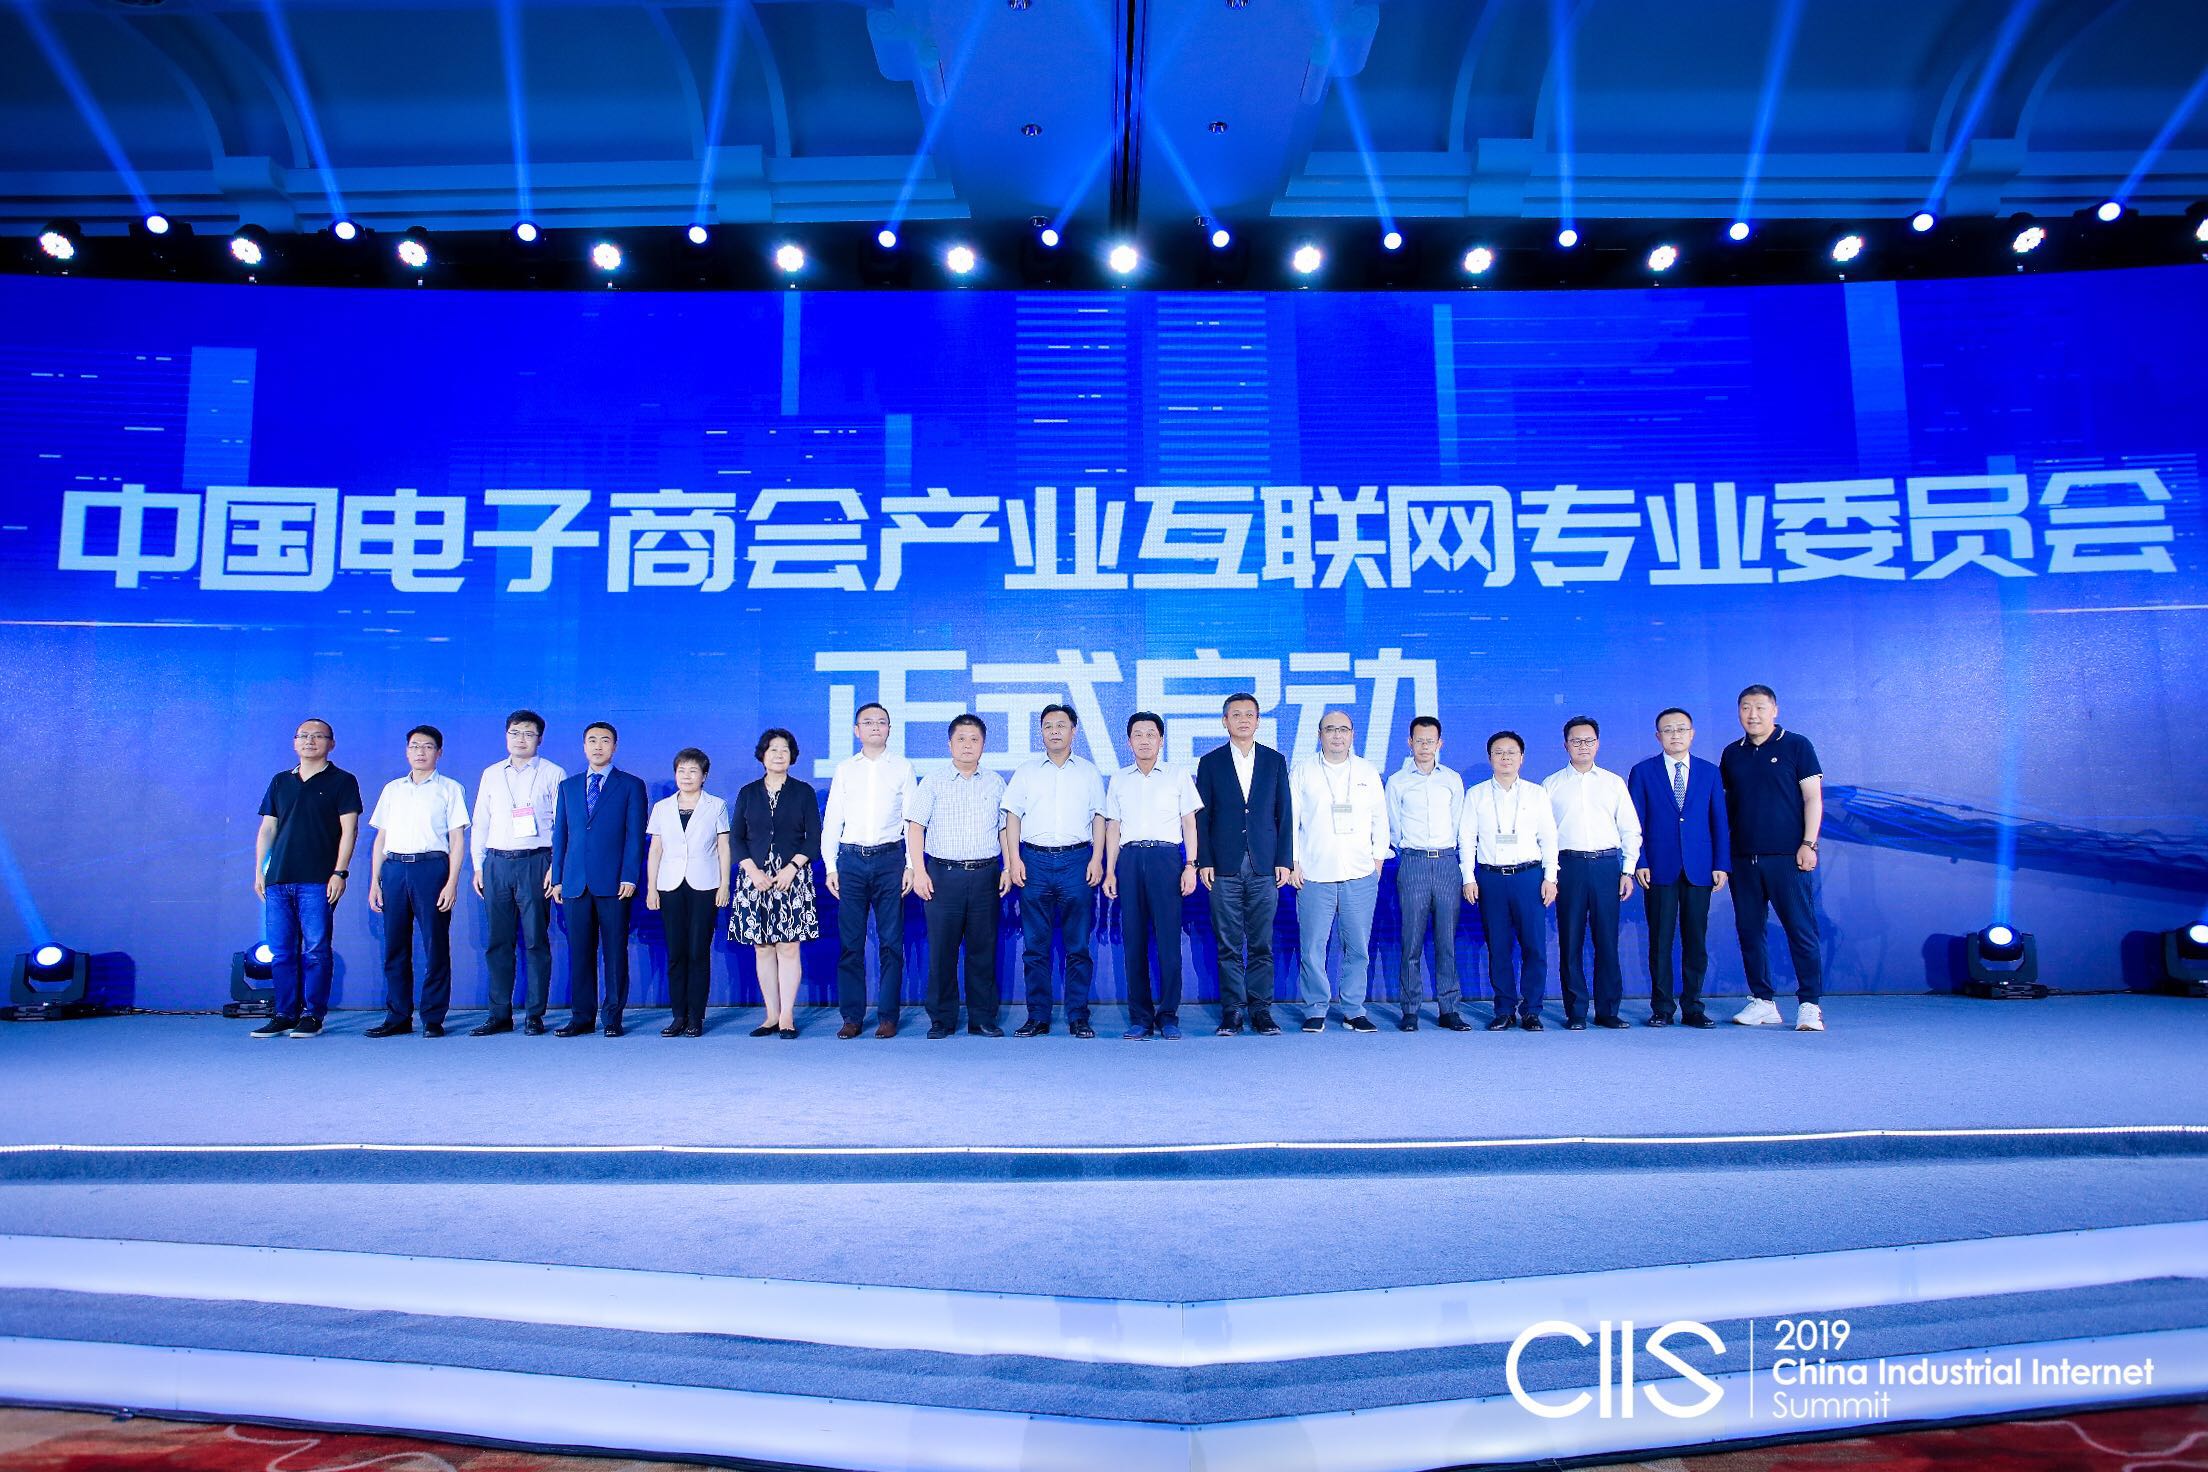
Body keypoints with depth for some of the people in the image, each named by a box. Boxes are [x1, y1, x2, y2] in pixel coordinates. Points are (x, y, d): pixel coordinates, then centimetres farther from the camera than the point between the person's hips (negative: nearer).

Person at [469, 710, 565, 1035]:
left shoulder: (553, 774, 3)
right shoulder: (491, 774, 15)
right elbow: (479, 823, 17)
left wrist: (556, 867, -9)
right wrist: (478, 866, 9)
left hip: (535, 862, -4)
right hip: (496, 863, 4)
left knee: (536, 941, -2)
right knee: (498, 942, 6)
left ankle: (534, 1014, 4)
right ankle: (500, 1014, 12)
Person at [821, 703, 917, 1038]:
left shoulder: (903, 768, 8)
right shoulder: (844, 769, 12)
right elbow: (831, 821, 11)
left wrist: (911, 865, -3)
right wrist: (830, 866, 3)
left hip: (890, 860, -1)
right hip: (851, 860, 1)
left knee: (890, 941, 1)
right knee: (850, 942, 2)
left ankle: (888, 1016, 8)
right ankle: (852, 1016, 9)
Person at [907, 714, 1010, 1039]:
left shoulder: (996, 783, 12)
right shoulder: (933, 781, 6)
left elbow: (1005, 828, 14)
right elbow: (915, 826, 2)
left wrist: (1007, 868, 3)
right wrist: (918, 871, -8)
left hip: (985, 874, 2)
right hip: (944, 874, -1)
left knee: (983, 948, 3)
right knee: (942, 949, -1)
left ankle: (983, 1018, 12)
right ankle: (942, 1019, 9)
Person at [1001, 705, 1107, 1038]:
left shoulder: (1089, 771, 12)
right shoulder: (1026, 771, 13)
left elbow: (1099, 817, 9)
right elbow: (1013, 815, 9)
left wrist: (1097, 859, -2)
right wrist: (1014, 859, -2)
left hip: (1077, 860, -1)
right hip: (1034, 860, 1)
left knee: (1078, 946, 0)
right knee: (1035, 946, 2)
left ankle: (1078, 1017, 5)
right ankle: (1037, 1017, 8)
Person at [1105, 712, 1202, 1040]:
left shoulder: (1178, 776, 9)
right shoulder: (1118, 779, 16)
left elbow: (1189, 823, 7)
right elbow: (1113, 827, 15)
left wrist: (1190, 866, -3)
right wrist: (1109, 871, 8)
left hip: (1166, 857, -2)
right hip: (1130, 858, 2)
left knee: (1168, 939, -5)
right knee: (1133, 940, 1)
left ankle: (1168, 1015, 2)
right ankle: (1140, 1016, 8)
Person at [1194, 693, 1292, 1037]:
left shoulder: (1275, 761, 10)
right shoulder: (1210, 762, 7)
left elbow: (1285, 814, 9)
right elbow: (1202, 815, 5)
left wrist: (1284, 860, 1)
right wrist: (1203, 861, -3)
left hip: (1265, 866, 1)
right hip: (1224, 866, -1)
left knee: (1262, 943, 3)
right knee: (1228, 944, 2)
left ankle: (1260, 1009, 10)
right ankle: (1232, 1010, 9)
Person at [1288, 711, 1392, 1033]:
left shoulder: (1368, 772, 13)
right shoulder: (1302, 771, 7)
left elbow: (1380, 818, 17)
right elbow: (1289, 818, 5)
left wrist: (1378, 856, 8)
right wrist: (1293, 862, -1)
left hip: (1360, 875, 2)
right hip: (1313, 874, -2)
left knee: (1358, 948, 3)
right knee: (1312, 947, -3)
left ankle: (1354, 1010, 14)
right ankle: (1315, 1010, 8)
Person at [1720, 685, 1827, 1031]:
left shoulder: (1796, 746, 2)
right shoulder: (1732, 754, 13)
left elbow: (1813, 797, -2)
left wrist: (1808, 844, -10)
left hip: (1786, 856, -4)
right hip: (1743, 857, 4)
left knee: (1801, 930, -4)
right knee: (1749, 931, 6)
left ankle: (1810, 1005, 0)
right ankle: (1762, 1003, 14)